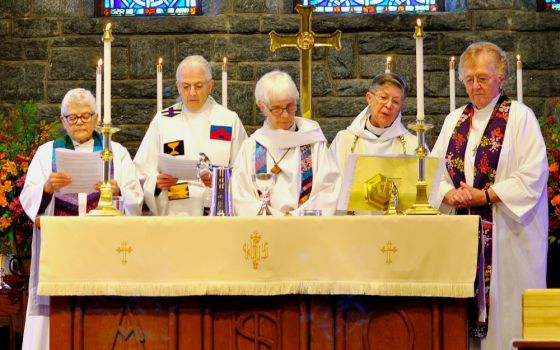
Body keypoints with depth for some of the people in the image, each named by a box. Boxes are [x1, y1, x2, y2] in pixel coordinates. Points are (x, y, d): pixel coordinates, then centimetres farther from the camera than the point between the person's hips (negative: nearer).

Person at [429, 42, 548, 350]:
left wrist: (485, 196, -16)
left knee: (504, 309, -5)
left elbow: (533, 175, -10)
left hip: (507, 234, -4)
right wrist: (450, 195, -10)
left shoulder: (519, 116, -1)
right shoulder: (455, 120, 15)